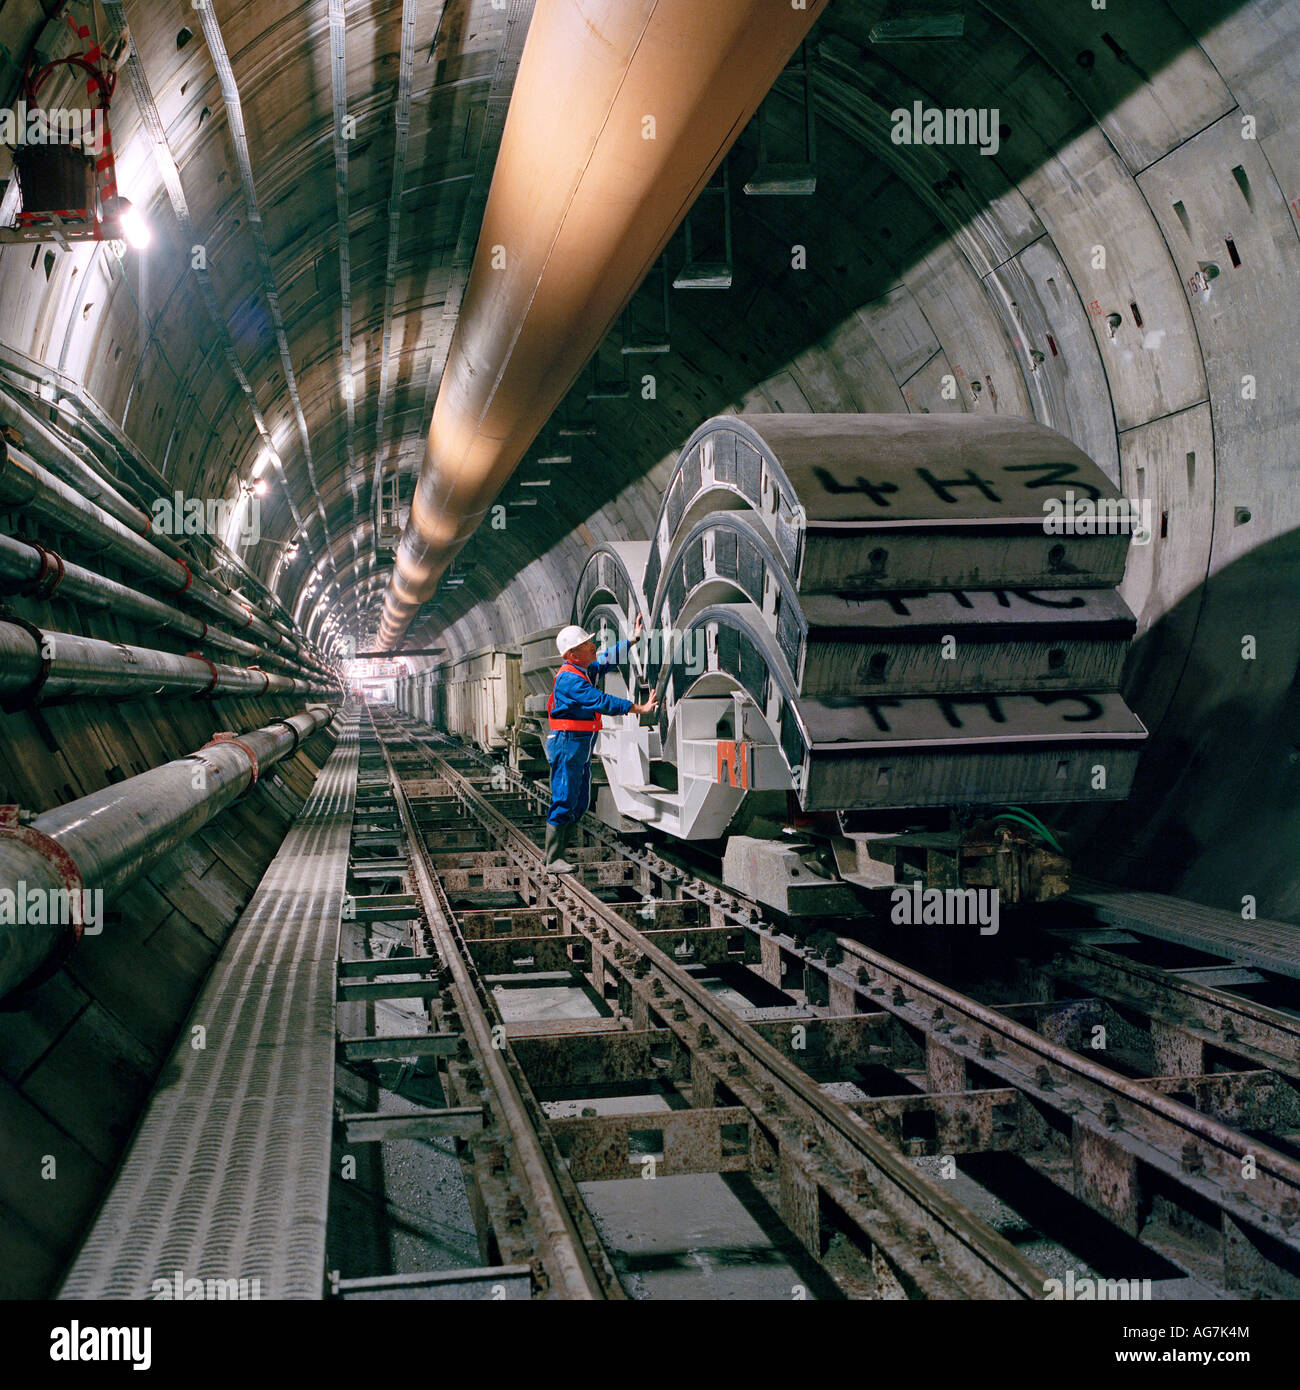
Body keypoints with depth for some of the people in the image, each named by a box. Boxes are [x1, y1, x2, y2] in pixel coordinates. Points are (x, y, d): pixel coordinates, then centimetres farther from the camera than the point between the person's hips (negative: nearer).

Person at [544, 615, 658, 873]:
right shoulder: (569, 679, -19)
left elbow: (608, 659, 29)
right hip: (567, 744, -10)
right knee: (564, 802, -8)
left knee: (580, 804, 12)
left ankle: (558, 851, 19)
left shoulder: (585, 670, 12)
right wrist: (639, 709, -20)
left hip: (582, 748, 10)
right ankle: (553, 861, -4)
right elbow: (602, 702, -23)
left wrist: (633, 638, 28)